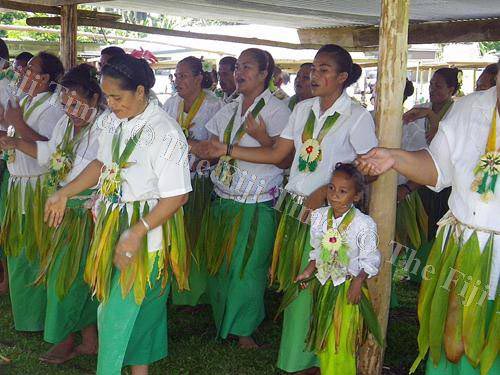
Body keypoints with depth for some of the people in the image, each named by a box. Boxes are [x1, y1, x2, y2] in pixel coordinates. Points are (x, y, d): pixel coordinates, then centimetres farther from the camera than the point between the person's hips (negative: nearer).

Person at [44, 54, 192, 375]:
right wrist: (65, 193, 10)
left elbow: (177, 195, -21)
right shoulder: (111, 121, 0)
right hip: (112, 225, 7)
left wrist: (137, 233, -24)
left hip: (147, 231, -7)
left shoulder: (165, 133, -22)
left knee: (124, 311, 3)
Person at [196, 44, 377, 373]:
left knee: (312, 289, 0)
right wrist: (228, 150, 4)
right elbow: (276, 154, 9)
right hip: (295, 207, 5)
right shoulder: (303, 109, 9)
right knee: (291, 282, 10)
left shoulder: (357, 117, -7)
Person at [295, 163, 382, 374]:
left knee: (342, 340, 2)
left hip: (348, 286, -5)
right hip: (323, 283, 5)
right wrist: (308, 272, 2)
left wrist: (358, 282, -18)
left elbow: (370, 260, -10)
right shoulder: (319, 216, -2)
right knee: (323, 337, 15)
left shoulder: (363, 224, -16)